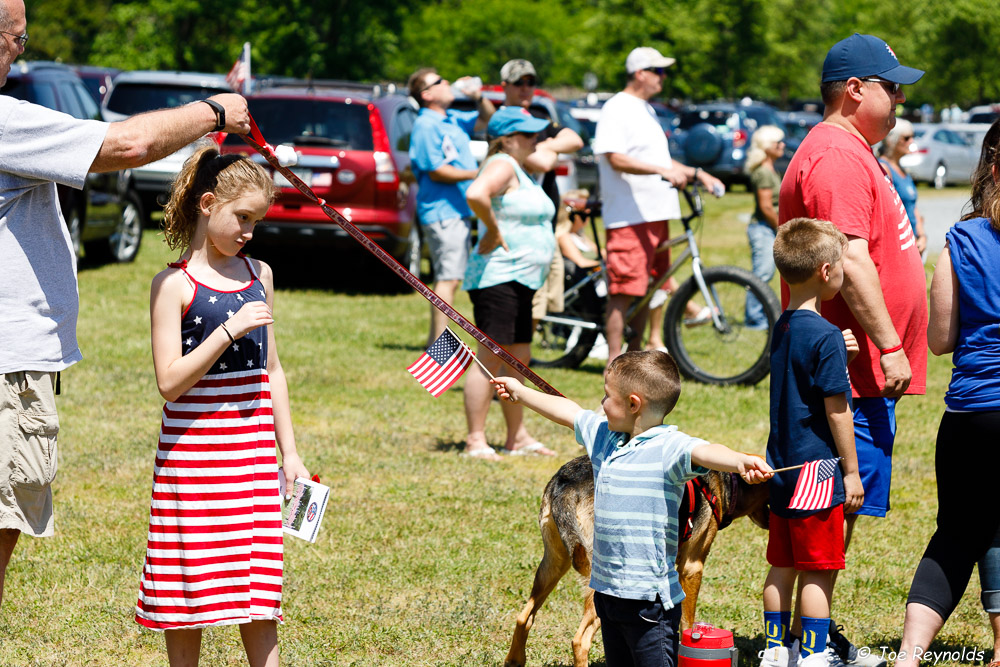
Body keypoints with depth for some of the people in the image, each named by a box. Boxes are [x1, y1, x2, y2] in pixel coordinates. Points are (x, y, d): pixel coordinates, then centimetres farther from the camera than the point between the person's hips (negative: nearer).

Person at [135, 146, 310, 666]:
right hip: (192, 451, -4)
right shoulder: (174, 285, -8)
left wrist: (289, 451, 13)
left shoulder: (259, 274, 9)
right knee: (188, 585, 3)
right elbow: (169, 382, -14)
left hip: (253, 450, 4)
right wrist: (229, 330, -20)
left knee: (259, 598, 2)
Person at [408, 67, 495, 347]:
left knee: (447, 278, 14)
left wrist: (478, 97, 8)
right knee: (449, 278, -13)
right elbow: (436, 171, -18)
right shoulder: (425, 126, -13)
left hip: (458, 209, 10)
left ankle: (435, 341, 20)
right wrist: (477, 174, -16)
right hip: (442, 211, -10)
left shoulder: (453, 119, 15)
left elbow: (487, 119, 28)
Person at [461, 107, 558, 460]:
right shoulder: (502, 166, -13)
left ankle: (517, 437, 22)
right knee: (491, 358, -10)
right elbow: (475, 194, -31)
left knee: (519, 360, 14)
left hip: (521, 281, 11)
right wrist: (492, 230, -20)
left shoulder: (518, 168, 18)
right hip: (497, 277, -11)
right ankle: (475, 440, -8)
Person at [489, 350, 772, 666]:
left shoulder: (668, 446, -16)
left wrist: (740, 461, -56)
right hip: (608, 589, 9)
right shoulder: (603, 435, 11)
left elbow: (703, 452, -35)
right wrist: (521, 394, 41)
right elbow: (568, 412, 27)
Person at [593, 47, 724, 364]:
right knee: (623, 290, -9)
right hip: (628, 215, -10)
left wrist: (696, 173, 22)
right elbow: (616, 159, -21)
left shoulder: (646, 110, 21)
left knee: (647, 285, 12)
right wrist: (664, 171, -29)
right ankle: (614, 362, -6)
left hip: (655, 213, 10)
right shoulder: (617, 110, -10)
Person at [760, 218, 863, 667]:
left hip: (781, 469, 8)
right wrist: (851, 472, -9)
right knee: (818, 570, 0)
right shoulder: (825, 336, -17)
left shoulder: (782, 328, 8)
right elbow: (836, 410, -15)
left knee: (782, 566, 14)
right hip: (817, 466, -8)